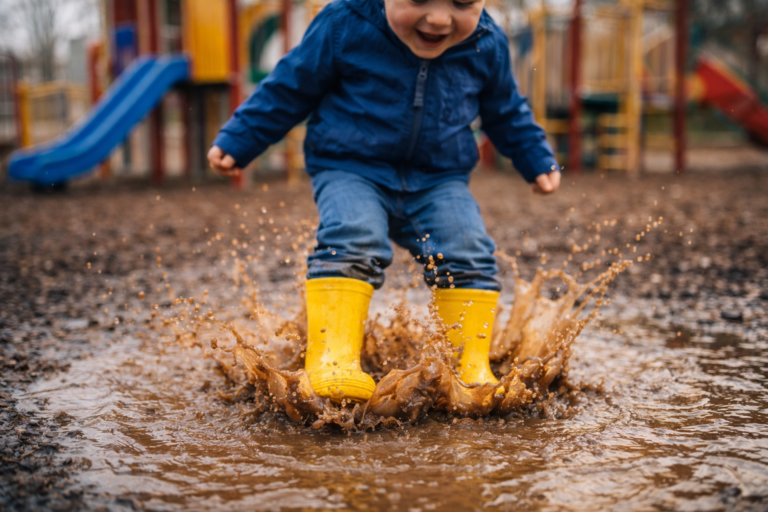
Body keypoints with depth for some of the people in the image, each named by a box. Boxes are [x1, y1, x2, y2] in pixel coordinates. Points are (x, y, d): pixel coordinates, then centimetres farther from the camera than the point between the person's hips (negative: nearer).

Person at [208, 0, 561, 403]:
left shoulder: (488, 47, -4)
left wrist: (538, 162, 23)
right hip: (352, 169, -2)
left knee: (469, 253, -16)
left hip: (437, 180, 3)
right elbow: (290, 88, -1)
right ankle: (331, 356, -28)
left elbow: (507, 113, 17)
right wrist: (236, 142, 3)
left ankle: (472, 367, -7)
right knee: (352, 240, -29)